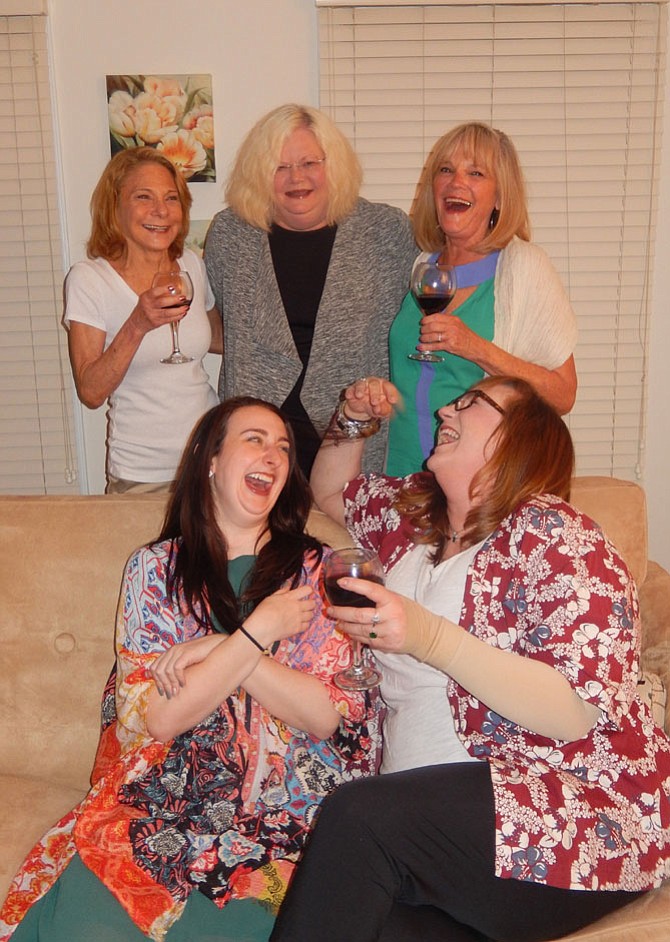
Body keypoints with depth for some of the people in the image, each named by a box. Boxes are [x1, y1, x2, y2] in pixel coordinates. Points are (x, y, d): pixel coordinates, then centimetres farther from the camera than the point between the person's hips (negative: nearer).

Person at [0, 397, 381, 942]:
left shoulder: (317, 570, 5)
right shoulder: (155, 568, 6)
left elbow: (328, 716, -5)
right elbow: (158, 718, -5)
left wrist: (219, 649, -12)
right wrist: (259, 631, -11)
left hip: (282, 814, 0)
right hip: (161, 808, 1)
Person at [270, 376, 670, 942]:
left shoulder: (551, 533, -9)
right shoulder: (411, 512, 13)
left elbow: (579, 713, -19)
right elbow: (331, 491, 32)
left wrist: (428, 636, -26)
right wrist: (353, 422, 13)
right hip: (431, 808, 5)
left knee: (357, 816, -28)